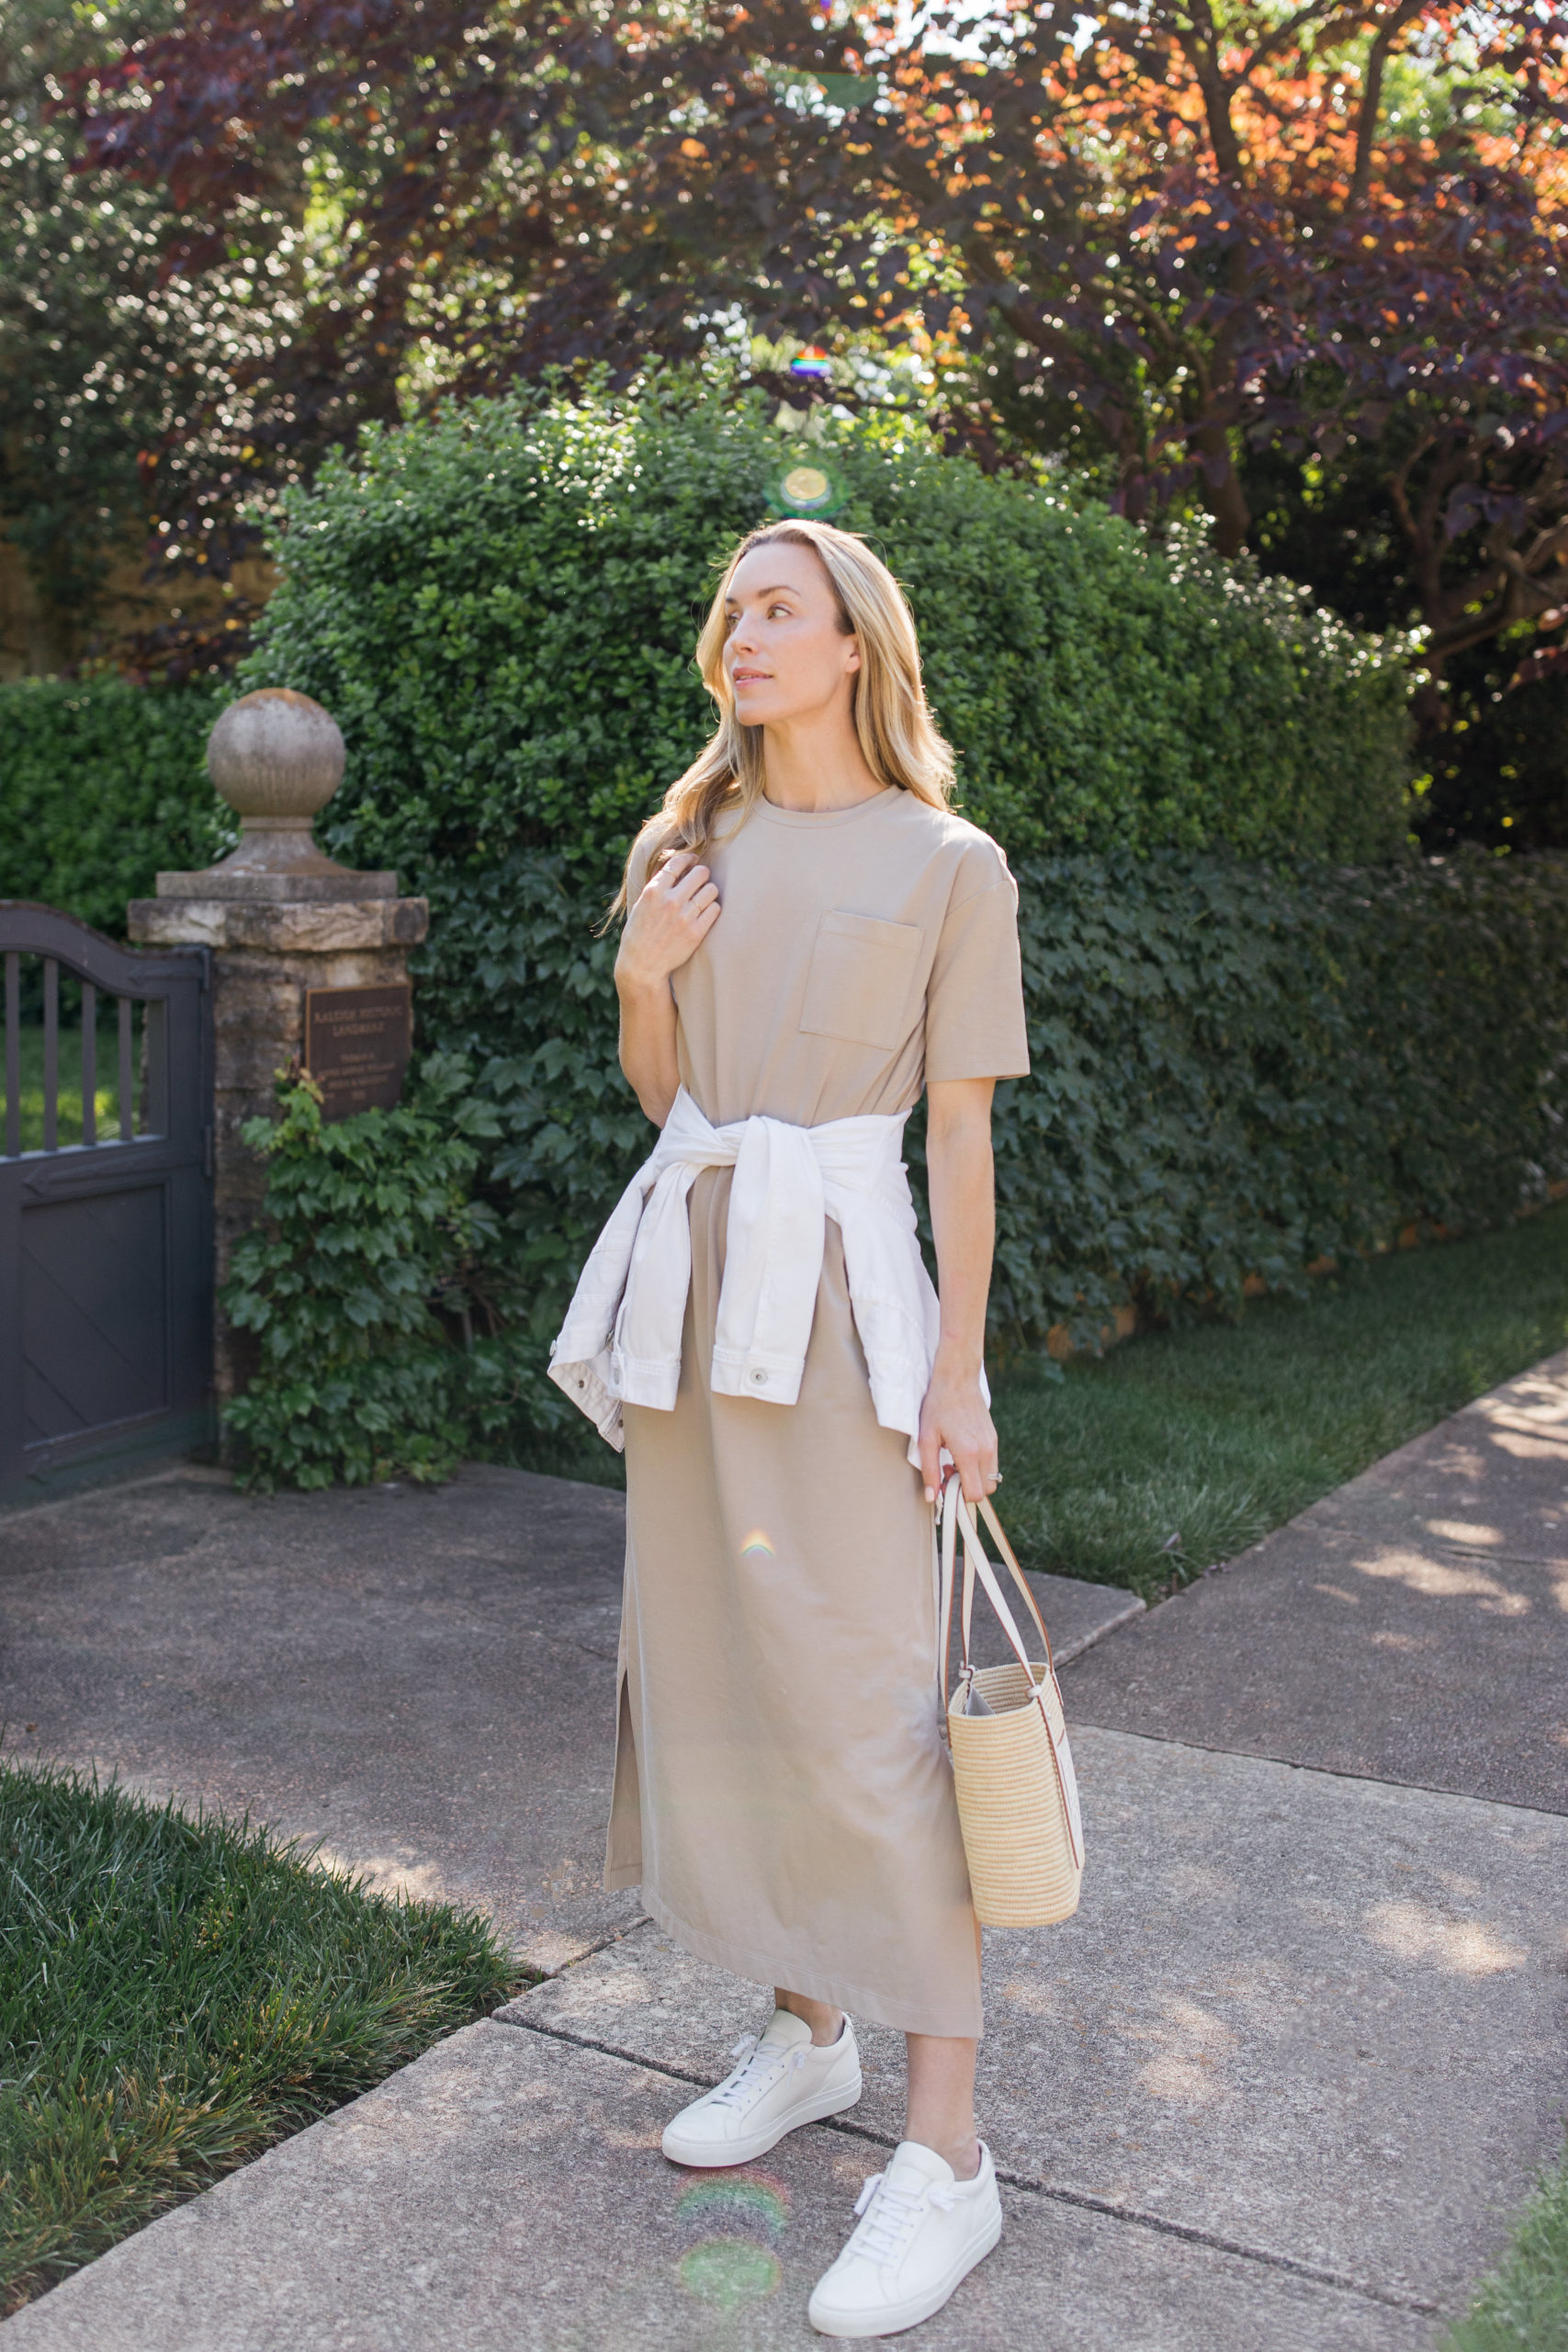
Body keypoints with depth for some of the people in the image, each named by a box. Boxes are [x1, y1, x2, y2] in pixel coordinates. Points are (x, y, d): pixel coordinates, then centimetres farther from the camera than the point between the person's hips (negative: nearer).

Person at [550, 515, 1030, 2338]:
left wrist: (959, 1373, -8)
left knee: (866, 1699, -7)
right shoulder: (689, 846, 12)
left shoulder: (946, 865, -3)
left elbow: (960, 1134, -4)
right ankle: (806, 2031, 30)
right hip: (689, 1265, 6)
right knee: (712, 1672, 11)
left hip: (836, 1280, -6)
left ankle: (944, 2154, 3)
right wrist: (640, 976, -2)